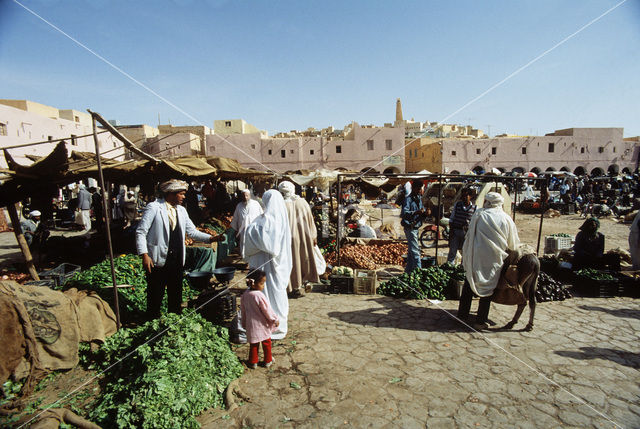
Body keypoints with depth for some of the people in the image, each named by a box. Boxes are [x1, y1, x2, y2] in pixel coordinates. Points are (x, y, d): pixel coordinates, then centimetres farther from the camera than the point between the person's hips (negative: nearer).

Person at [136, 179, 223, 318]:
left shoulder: (181, 210, 12)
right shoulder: (153, 207, -6)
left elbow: (192, 231, 12)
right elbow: (140, 232, -8)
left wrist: (211, 238, -1)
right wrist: (144, 255, -17)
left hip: (177, 260, 6)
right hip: (158, 260, -6)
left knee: (176, 295, 14)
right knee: (155, 296, 4)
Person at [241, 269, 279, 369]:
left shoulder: (245, 295, -5)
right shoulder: (260, 295, -25)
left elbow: (243, 310, 7)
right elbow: (267, 310, -18)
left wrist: (244, 323, 20)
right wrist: (275, 320, -4)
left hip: (251, 325, 5)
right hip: (262, 324, -4)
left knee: (253, 344, 19)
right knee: (266, 343, 16)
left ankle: (253, 362, 28)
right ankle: (268, 361, 29)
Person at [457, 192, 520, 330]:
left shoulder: (479, 214, -3)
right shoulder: (506, 219, 1)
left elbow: (470, 235, 0)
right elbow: (513, 244, 9)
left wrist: (466, 256, 9)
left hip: (475, 257, 0)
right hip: (494, 260, 1)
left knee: (468, 286, 13)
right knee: (488, 288, 10)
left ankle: (462, 315, 22)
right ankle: (480, 322, 15)